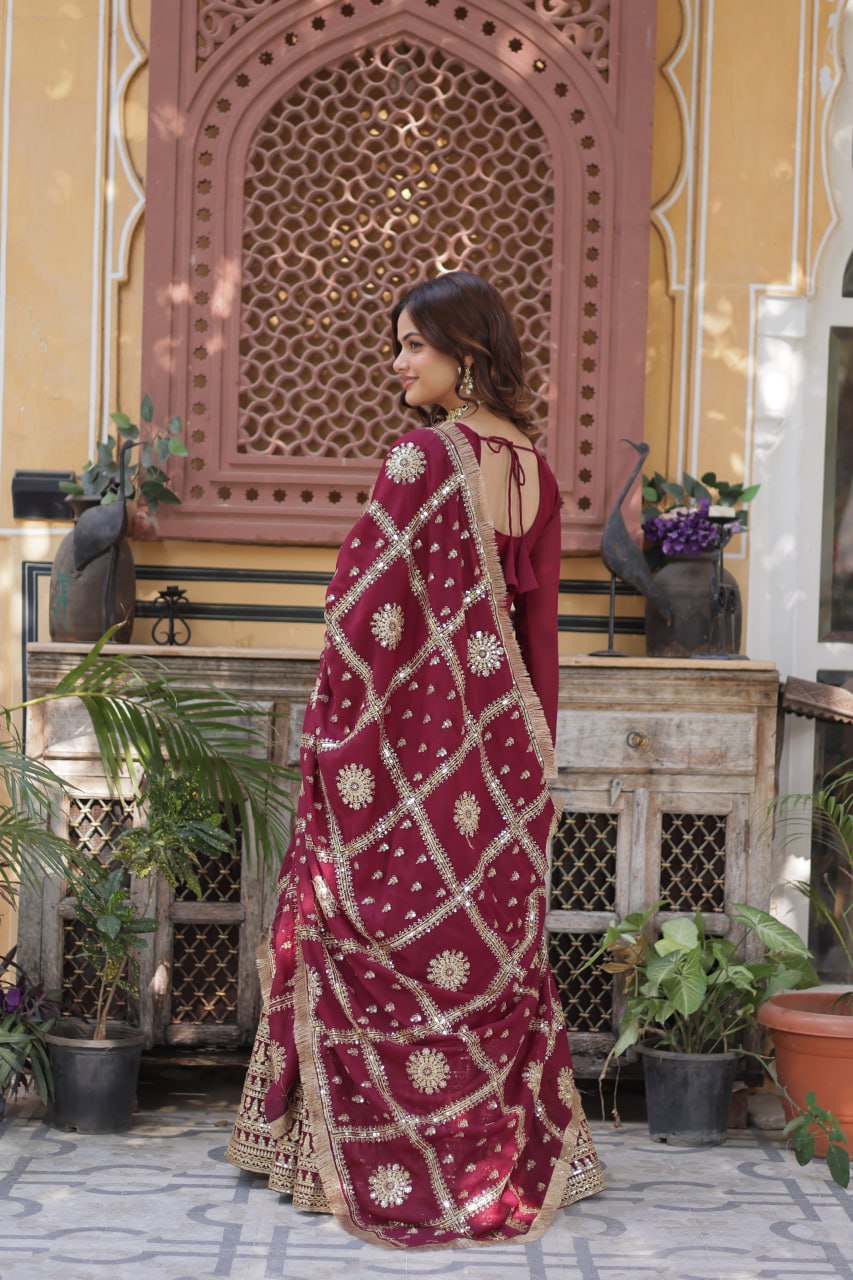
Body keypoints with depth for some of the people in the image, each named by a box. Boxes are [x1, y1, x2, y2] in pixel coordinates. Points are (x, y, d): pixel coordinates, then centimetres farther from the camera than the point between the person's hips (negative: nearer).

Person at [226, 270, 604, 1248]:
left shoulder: (422, 459, -15)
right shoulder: (534, 466, 7)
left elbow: (367, 608, -16)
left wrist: (335, 729, -10)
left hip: (420, 731, -7)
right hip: (507, 736, 7)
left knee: (391, 943, 2)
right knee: (495, 946, 14)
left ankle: (391, 1163, 9)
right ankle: (523, 1152, 21)